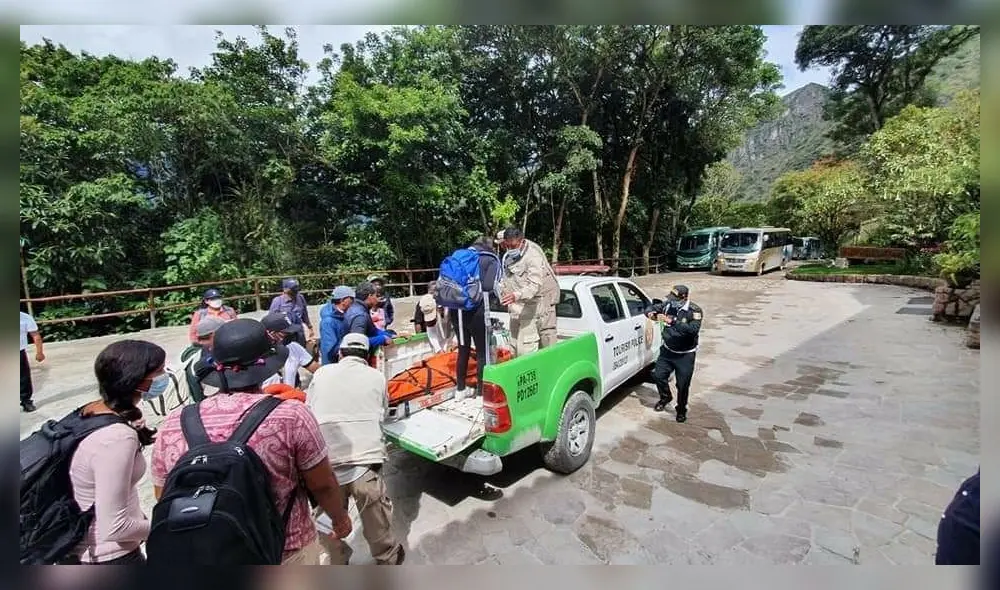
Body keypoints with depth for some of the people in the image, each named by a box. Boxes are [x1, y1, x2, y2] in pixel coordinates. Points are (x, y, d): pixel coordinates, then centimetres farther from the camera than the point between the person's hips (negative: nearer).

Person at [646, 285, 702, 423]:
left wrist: (672, 321, -42)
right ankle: (666, 397, 33)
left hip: (685, 355, -4)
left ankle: (681, 410, 28)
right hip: (667, 351, 4)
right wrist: (652, 314, -21)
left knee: (683, 385, 4)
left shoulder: (694, 311, -20)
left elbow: (693, 329, -35)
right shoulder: (667, 305, -8)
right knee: (658, 375, 4)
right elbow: (651, 308, 4)